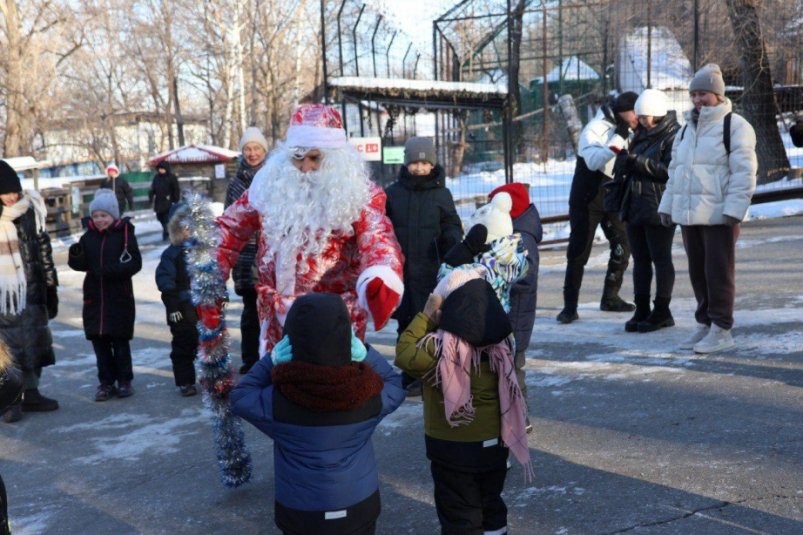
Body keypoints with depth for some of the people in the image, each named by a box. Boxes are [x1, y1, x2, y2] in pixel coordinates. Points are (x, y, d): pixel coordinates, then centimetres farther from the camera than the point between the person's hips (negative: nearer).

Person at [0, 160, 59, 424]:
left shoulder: (29, 211, 1)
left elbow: (43, 249, 9)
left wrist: (50, 286, 11)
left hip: (31, 291, 4)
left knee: (35, 343, 12)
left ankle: (31, 394, 25)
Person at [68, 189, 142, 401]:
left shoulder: (124, 233, -6)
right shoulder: (88, 236, 6)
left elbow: (135, 262, -10)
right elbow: (81, 264, 9)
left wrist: (114, 270, -24)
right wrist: (75, 256, -12)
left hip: (120, 297, -4)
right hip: (94, 297, 4)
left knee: (120, 341, 4)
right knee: (99, 340, 7)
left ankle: (124, 381, 18)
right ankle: (106, 382, 19)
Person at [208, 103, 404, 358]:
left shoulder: (358, 193, -7)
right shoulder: (270, 184, 2)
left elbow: (376, 239, -23)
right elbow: (230, 229, 11)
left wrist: (380, 281, -45)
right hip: (278, 320, 3)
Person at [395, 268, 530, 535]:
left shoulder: (441, 347, -24)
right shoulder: (501, 340, -7)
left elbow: (404, 356, -12)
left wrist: (426, 316, -10)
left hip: (453, 447, -5)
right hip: (494, 442, 5)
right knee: (491, 506, 24)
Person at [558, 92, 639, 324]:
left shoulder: (626, 133, 8)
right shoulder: (595, 128, -14)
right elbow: (593, 161, -30)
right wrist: (618, 139, -29)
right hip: (588, 199, -7)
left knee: (623, 244, 5)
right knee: (578, 251, -6)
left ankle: (610, 297, 19)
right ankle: (570, 306, -3)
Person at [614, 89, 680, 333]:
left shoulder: (673, 136, -9)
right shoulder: (642, 134, 17)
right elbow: (632, 166, 20)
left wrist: (637, 161, -21)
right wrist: (624, 161, -3)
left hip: (659, 209, -8)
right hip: (636, 205, 8)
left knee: (660, 258, 0)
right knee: (640, 259, 10)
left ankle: (662, 312, 8)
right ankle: (641, 310, 17)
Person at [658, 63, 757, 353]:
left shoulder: (735, 126, -6)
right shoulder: (686, 129, 17)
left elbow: (744, 172, -13)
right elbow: (674, 171, 22)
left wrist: (734, 209, -20)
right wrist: (667, 205, 15)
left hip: (718, 216, -7)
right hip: (688, 215, 7)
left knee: (719, 272, -4)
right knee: (697, 272, 12)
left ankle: (721, 330, 2)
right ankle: (705, 324, 21)